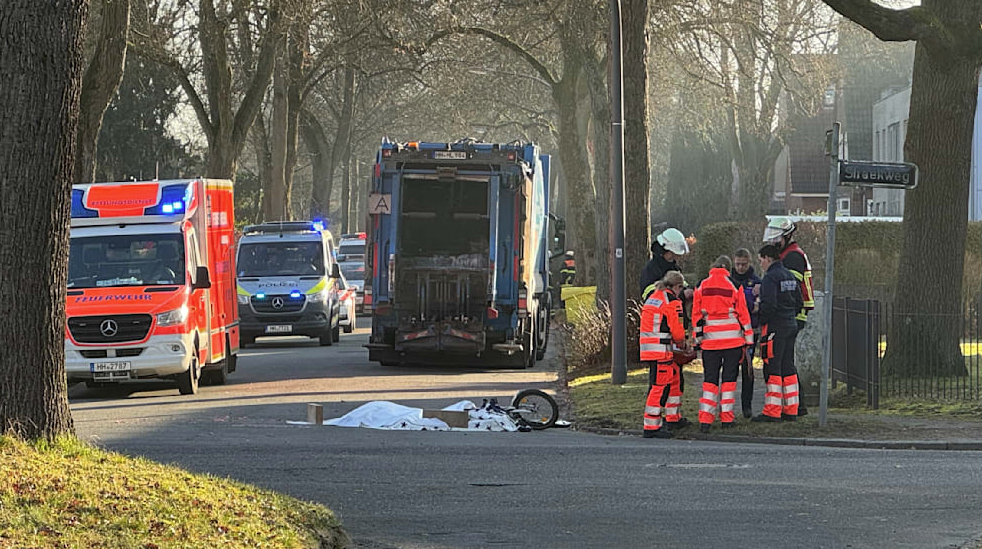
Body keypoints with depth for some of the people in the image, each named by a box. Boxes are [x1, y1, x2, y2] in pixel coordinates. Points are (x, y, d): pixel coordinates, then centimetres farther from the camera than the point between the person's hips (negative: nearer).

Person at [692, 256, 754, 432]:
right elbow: (743, 314, 0)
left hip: (710, 339, 1)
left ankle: (705, 419, -7)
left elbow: (696, 314, 7)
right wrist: (748, 340, 6)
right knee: (729, 378, 7)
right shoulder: (734, 286, -1)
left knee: (710, 378, 4)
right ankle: (726, 418, 5)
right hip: (733, 338, -1)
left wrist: (698, 339, 14)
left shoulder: (701, 286, 5)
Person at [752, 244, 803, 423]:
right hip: (791, 325, 9)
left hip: (775, 327, -9)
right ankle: (790, 410, 14)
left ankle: (772, 412, -7)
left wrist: (760, 321, -10)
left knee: (772, 369, -6)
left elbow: (769, 304, -21)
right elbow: (798, 302, 17)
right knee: (788, 368, 12)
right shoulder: (790, 276, 14)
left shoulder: (770, 277, -13)